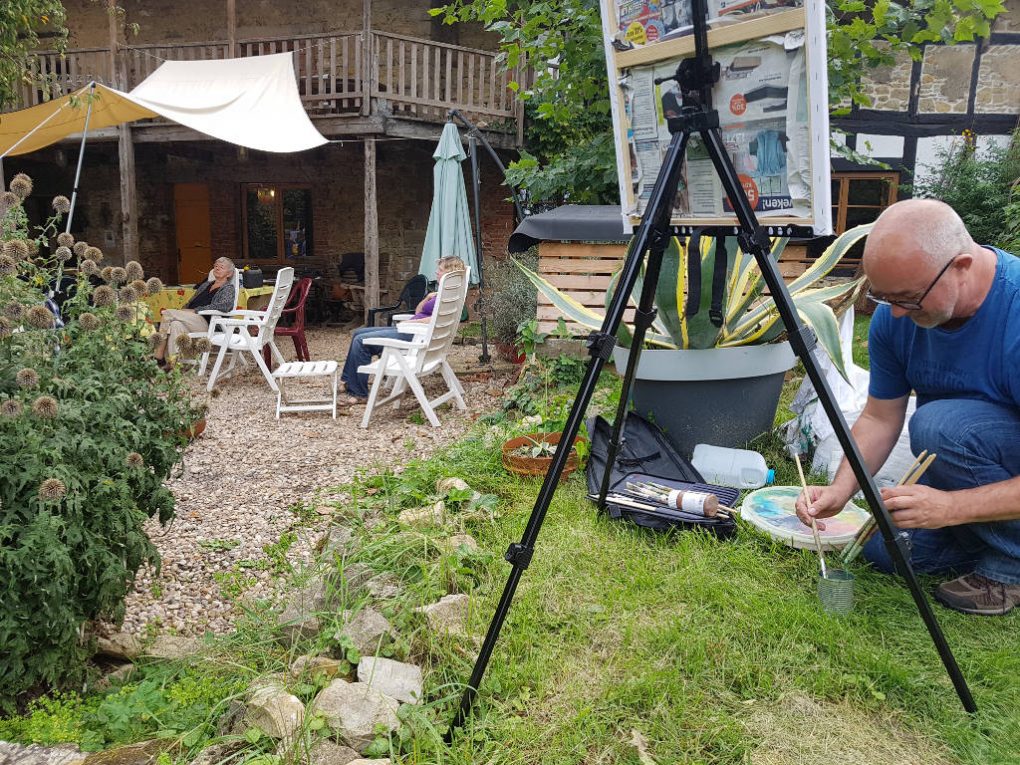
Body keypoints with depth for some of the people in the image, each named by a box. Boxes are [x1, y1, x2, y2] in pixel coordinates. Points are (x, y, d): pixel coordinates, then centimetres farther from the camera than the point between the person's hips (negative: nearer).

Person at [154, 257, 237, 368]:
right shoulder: (206, 284, 28)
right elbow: (190, 302, 30)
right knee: (175, 324, -29)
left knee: (168, 313, -22)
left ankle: (158, 358, -20)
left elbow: (225, 306, -15)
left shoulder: (228, 289, 6)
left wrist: (195, 310, -16)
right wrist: (183, 311, 5)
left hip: (207, 324, -6)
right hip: (190, 319, 6)